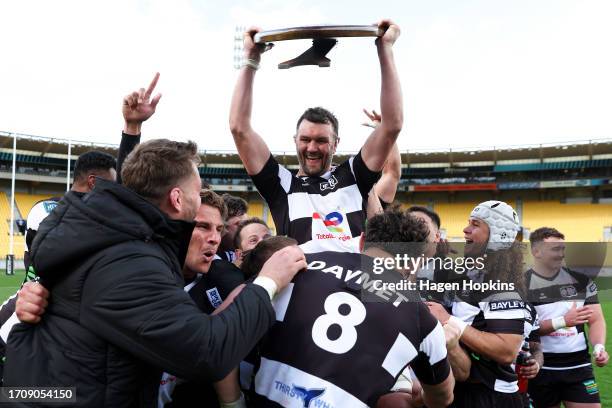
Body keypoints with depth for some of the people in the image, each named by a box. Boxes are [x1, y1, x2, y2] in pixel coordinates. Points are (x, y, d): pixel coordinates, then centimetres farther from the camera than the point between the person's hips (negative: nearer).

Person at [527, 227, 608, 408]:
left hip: (578, 366, 2)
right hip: (541, 369, -2)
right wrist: (563, 321, -21)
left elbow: (596, 320, 6)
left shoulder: (581, 280, 6)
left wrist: (599, 347, -13)